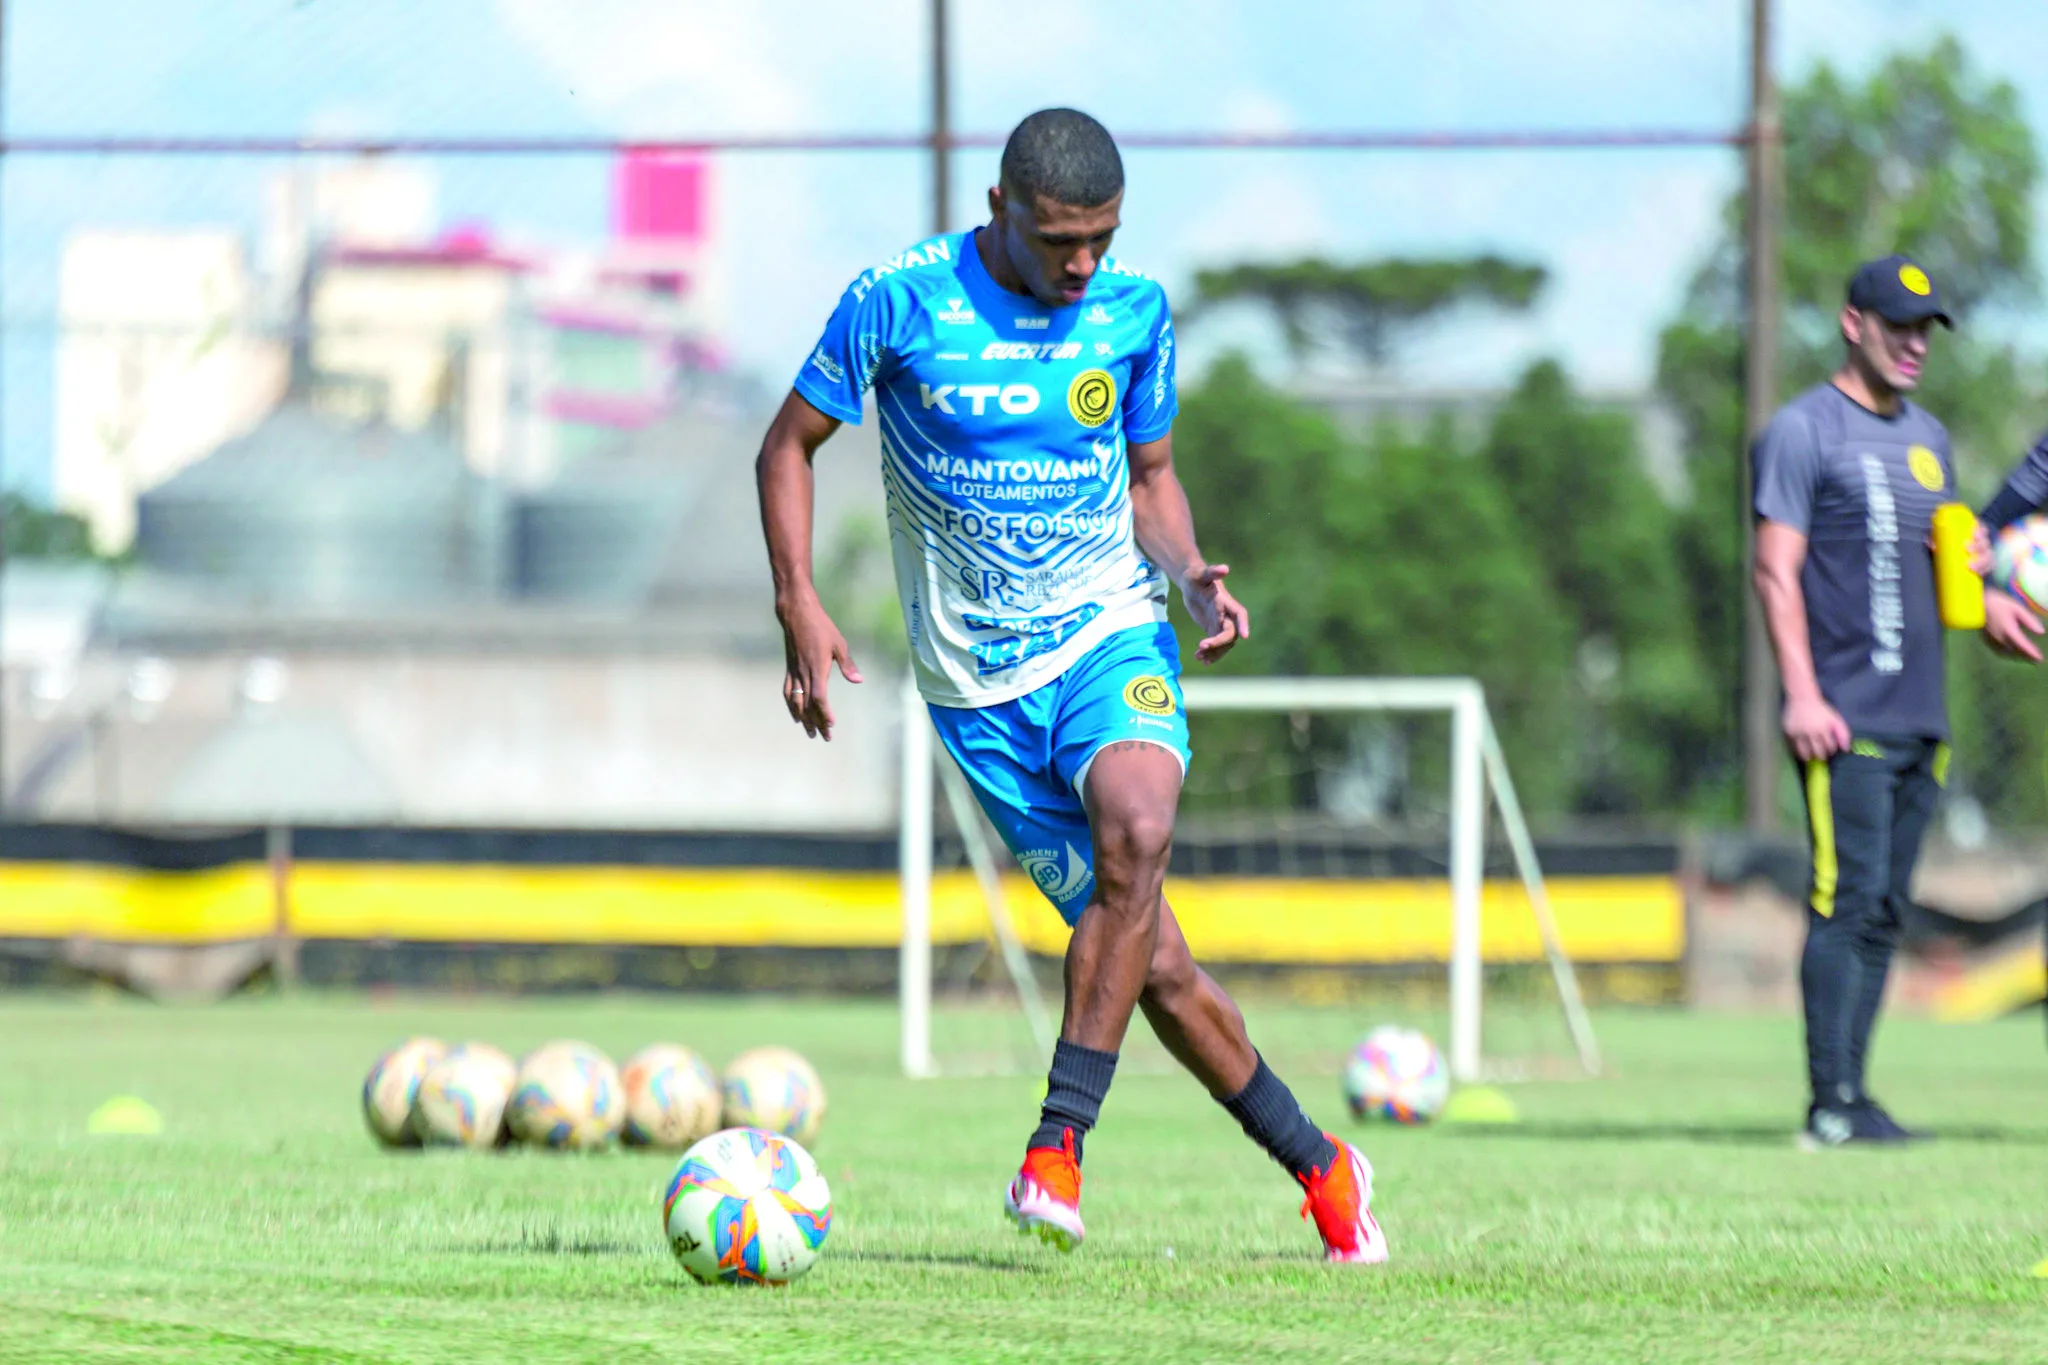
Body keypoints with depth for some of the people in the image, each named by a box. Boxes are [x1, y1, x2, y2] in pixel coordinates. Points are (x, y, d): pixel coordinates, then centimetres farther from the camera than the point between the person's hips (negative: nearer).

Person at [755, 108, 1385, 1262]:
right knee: (1152, 961, -4)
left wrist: (1191, 574, -5)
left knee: (1137, 829, -32)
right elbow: (790, 445, 2)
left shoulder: (1136, 312, 1)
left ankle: (1060, 1142, -28)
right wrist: (800, 607, -9)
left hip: (1111, 630, 1)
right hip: (979, 683, -1)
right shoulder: (898, 302, -8)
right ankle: (1320, 1167, 13)